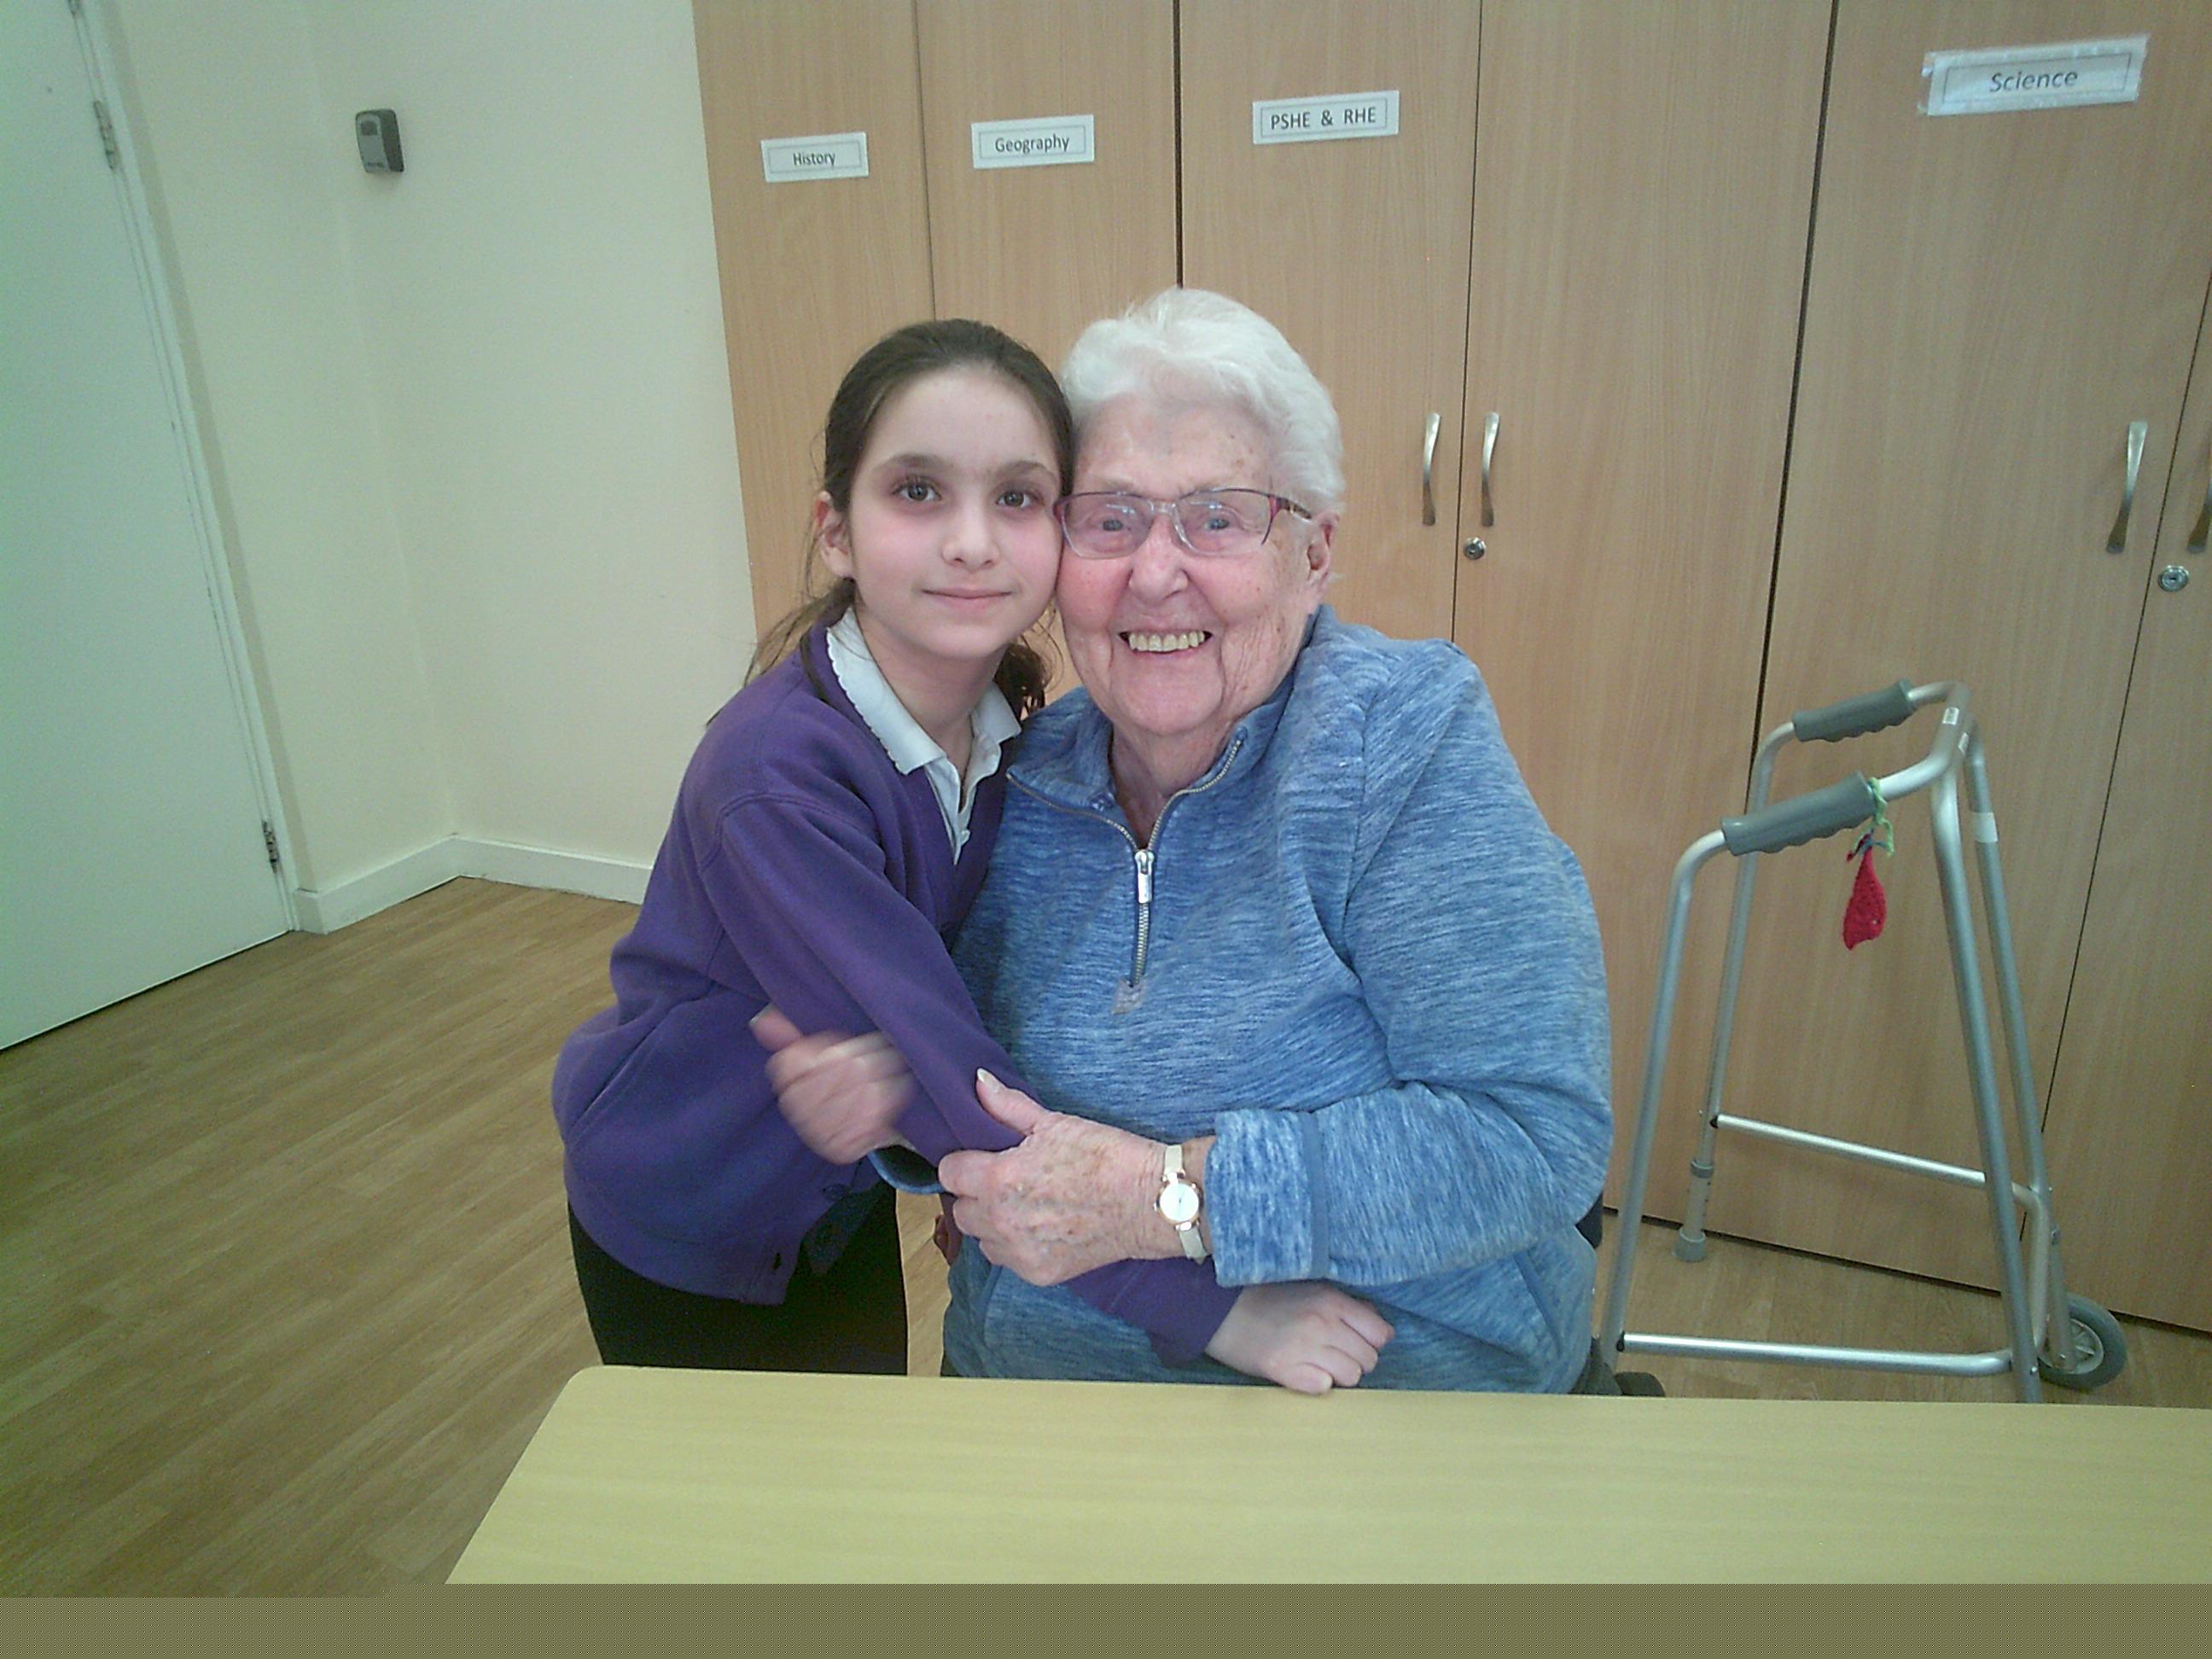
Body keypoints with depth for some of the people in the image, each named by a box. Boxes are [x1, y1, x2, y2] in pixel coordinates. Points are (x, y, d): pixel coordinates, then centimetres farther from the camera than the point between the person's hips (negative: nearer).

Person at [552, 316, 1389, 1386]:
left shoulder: (1001, 726, -14)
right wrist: (1207, 1305, -35)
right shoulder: (776, 777, -36)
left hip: (846, 1193, 5)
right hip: (681, 1226, -5)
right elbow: (946, 1079, -38)